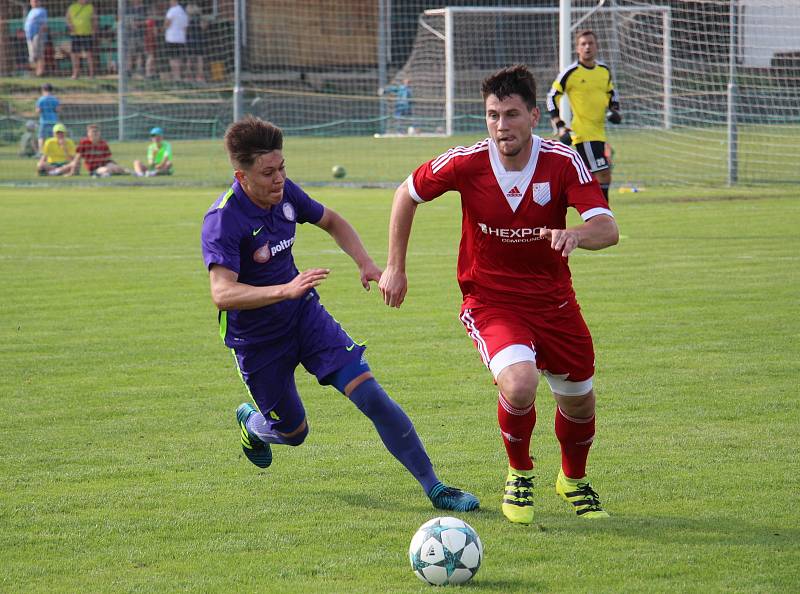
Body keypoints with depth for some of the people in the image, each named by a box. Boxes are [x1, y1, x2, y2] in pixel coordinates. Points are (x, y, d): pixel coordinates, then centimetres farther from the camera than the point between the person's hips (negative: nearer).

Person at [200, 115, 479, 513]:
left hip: (304, 315, 4)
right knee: (293, 432, 11)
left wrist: (366, 263, -3)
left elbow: (331, 222, 15)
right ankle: (250, 422, 49)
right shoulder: (222, 220, -27)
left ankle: (433, 487, -9)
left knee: (369, 392, -12)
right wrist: (286, 290, -52)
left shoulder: (285, 194, -7)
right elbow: (222, 293, -39)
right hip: (256, 341, -4)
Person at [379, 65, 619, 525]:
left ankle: (574, 480, 46)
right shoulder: (467, 163, -17)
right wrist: (395, 268, 3)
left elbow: (608, 228, -26)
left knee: (579, 400, 12)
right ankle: (520, 474, 3)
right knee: (519, 384, -28)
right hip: (491, 301, -2)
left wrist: (575, 235, -49)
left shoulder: (563, 162, -17)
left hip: (553, 300, 2)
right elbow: (407, 194, 2)